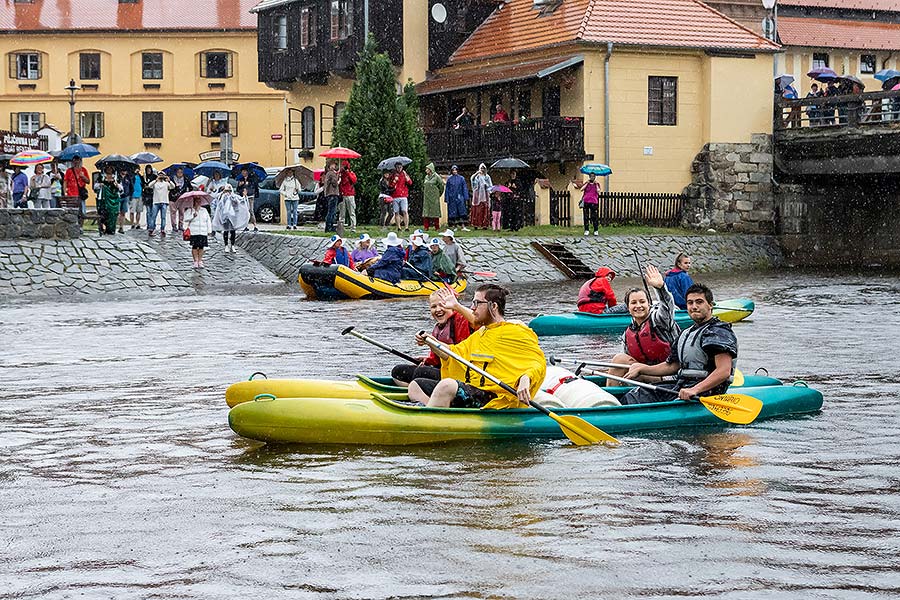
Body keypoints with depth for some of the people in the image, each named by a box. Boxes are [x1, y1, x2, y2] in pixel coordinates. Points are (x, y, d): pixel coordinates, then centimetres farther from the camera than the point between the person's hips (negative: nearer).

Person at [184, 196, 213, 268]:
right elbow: (186, 219, -7)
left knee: (201, 246, 0)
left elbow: (208, 221, 14)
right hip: (194, 232, -2)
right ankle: (195, 261, 3)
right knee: (195, 246, -4)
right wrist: (193, 216, -16)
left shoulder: (204, 210, 14)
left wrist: (209, 230, 8)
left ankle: (200, 261, 8)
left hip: (203, 232, 3)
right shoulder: (190, 210, 5)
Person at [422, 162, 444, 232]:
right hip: (426, 197, 6)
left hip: (434, 197, -6)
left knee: (435, 211, -3)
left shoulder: (436, 176, -6)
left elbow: (441, 185, -3)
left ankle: (436, 227, 2)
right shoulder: (426, 177, 11)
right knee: (426, 211, 1)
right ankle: (426, 227, 2)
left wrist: (438, 193, 3)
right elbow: (423, 185, 25)